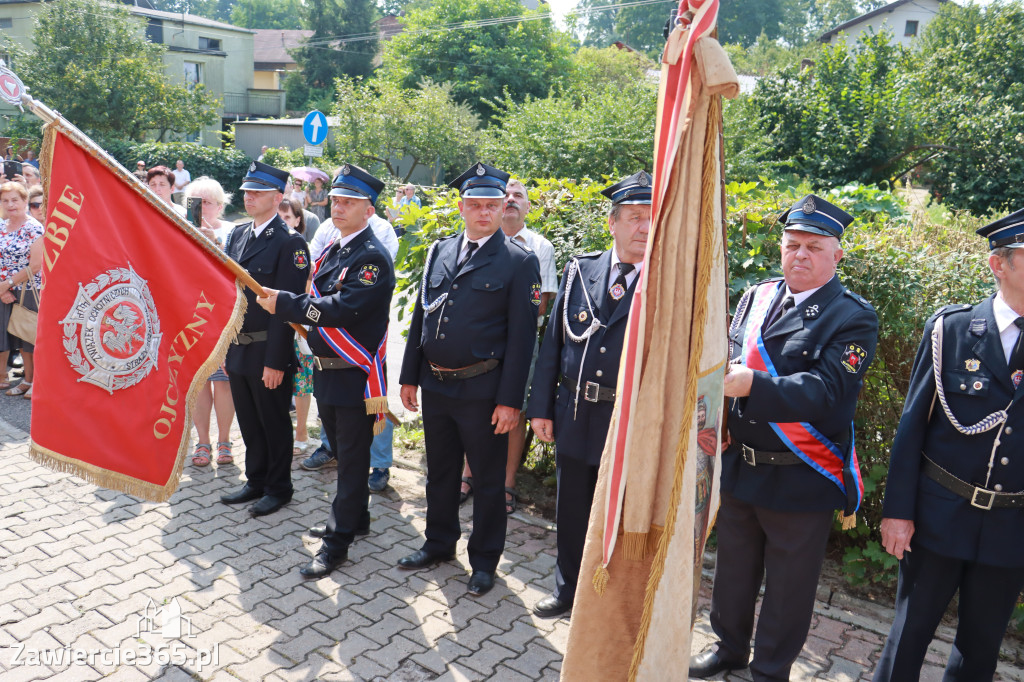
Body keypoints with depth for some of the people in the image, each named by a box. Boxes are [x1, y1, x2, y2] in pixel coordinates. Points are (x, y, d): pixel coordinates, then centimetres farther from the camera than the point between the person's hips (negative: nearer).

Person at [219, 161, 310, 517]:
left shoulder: (289, 243, -13)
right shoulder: (237, 235, 10)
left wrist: (275, 361, -19)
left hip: (268, 352, -7)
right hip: (237, 349, 7)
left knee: (274, 423, 7)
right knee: (249, 422, 17)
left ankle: (279, 488, 23)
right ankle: (256, 482, 33)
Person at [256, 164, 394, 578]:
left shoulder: (372, 257, -17)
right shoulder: (331, 250, 11)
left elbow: (340, 309, -27)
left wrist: (282, 303, -21)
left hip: (357, 376, -9)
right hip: (327, 370, 9)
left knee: (352, 459, 3)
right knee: (341, 452, 20)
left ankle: (338, 540, 13)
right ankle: (357, 517, 37)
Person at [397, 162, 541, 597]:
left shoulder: (519, 262, -7)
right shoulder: (439, 252, 9)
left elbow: (521, 336, -10)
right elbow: (420, 317, 12)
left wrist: (510, 401, -14)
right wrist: (409, 377, 9)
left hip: (482, 391, -5)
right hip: (435, 385, 5)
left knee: (488, 479, 9)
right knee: (440, 471, 19)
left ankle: (484, 559, 26)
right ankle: (439, 543, 39)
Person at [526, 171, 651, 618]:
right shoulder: (579, 271, 3)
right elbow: (553, 342, 6)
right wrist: (541, 408, 4)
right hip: (575, 417, 4)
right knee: (572, 511, 18)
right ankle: (569, 589, 41)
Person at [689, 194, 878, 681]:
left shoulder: (854, 318, -11)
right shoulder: (756, 297, 5)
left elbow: (827, 390, -24)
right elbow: (729, 359, 8)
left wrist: (752, 385, -37)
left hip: (801, 480, -4)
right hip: (738, 467, 5)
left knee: (788, 585, 13)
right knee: (733, 567, 22)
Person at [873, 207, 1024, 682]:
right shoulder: (950, 328, -7)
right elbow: (913, 423, -5)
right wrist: (898, 509, -6)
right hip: (938, 517, -2)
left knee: (982, 644, 18)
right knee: (911, 631, 11)